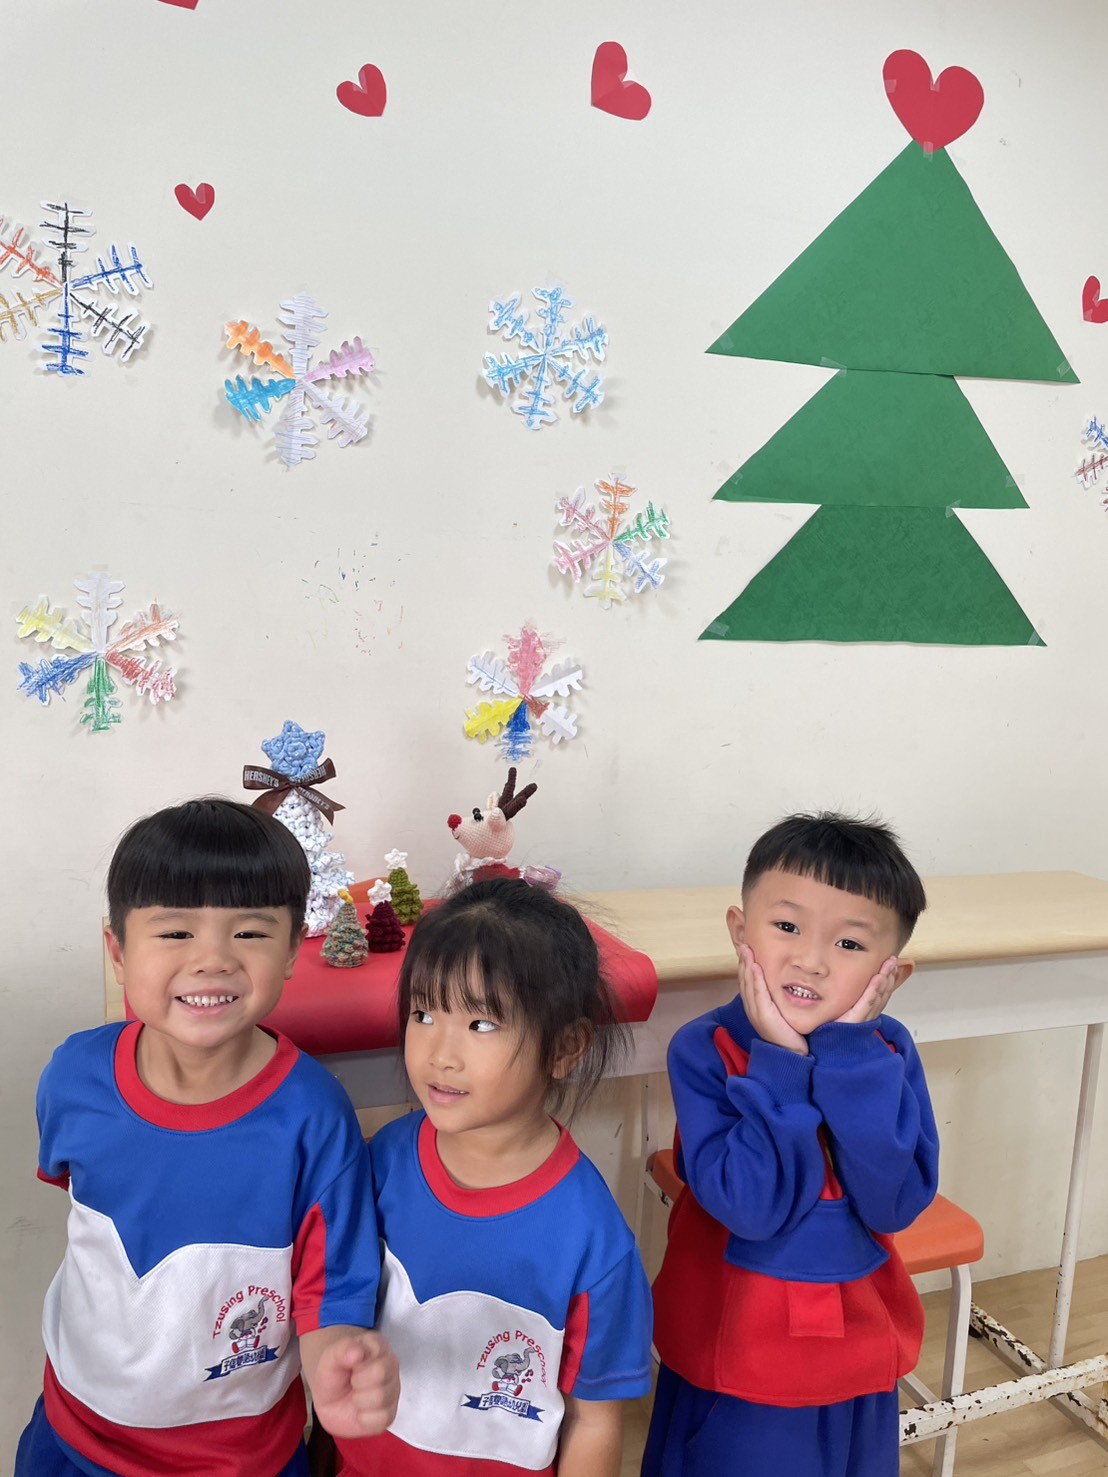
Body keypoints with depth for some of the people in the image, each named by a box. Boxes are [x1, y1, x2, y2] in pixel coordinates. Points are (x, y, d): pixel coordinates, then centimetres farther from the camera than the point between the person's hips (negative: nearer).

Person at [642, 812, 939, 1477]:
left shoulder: (887, 1052, -11)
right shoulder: (703, 1050, -19)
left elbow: (896, 1204, -21)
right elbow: (749, 1206, -27)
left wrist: (848, 1055, -26)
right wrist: (783, 1063, -29)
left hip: (854, 1344, 3)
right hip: (734, 1348, -2)